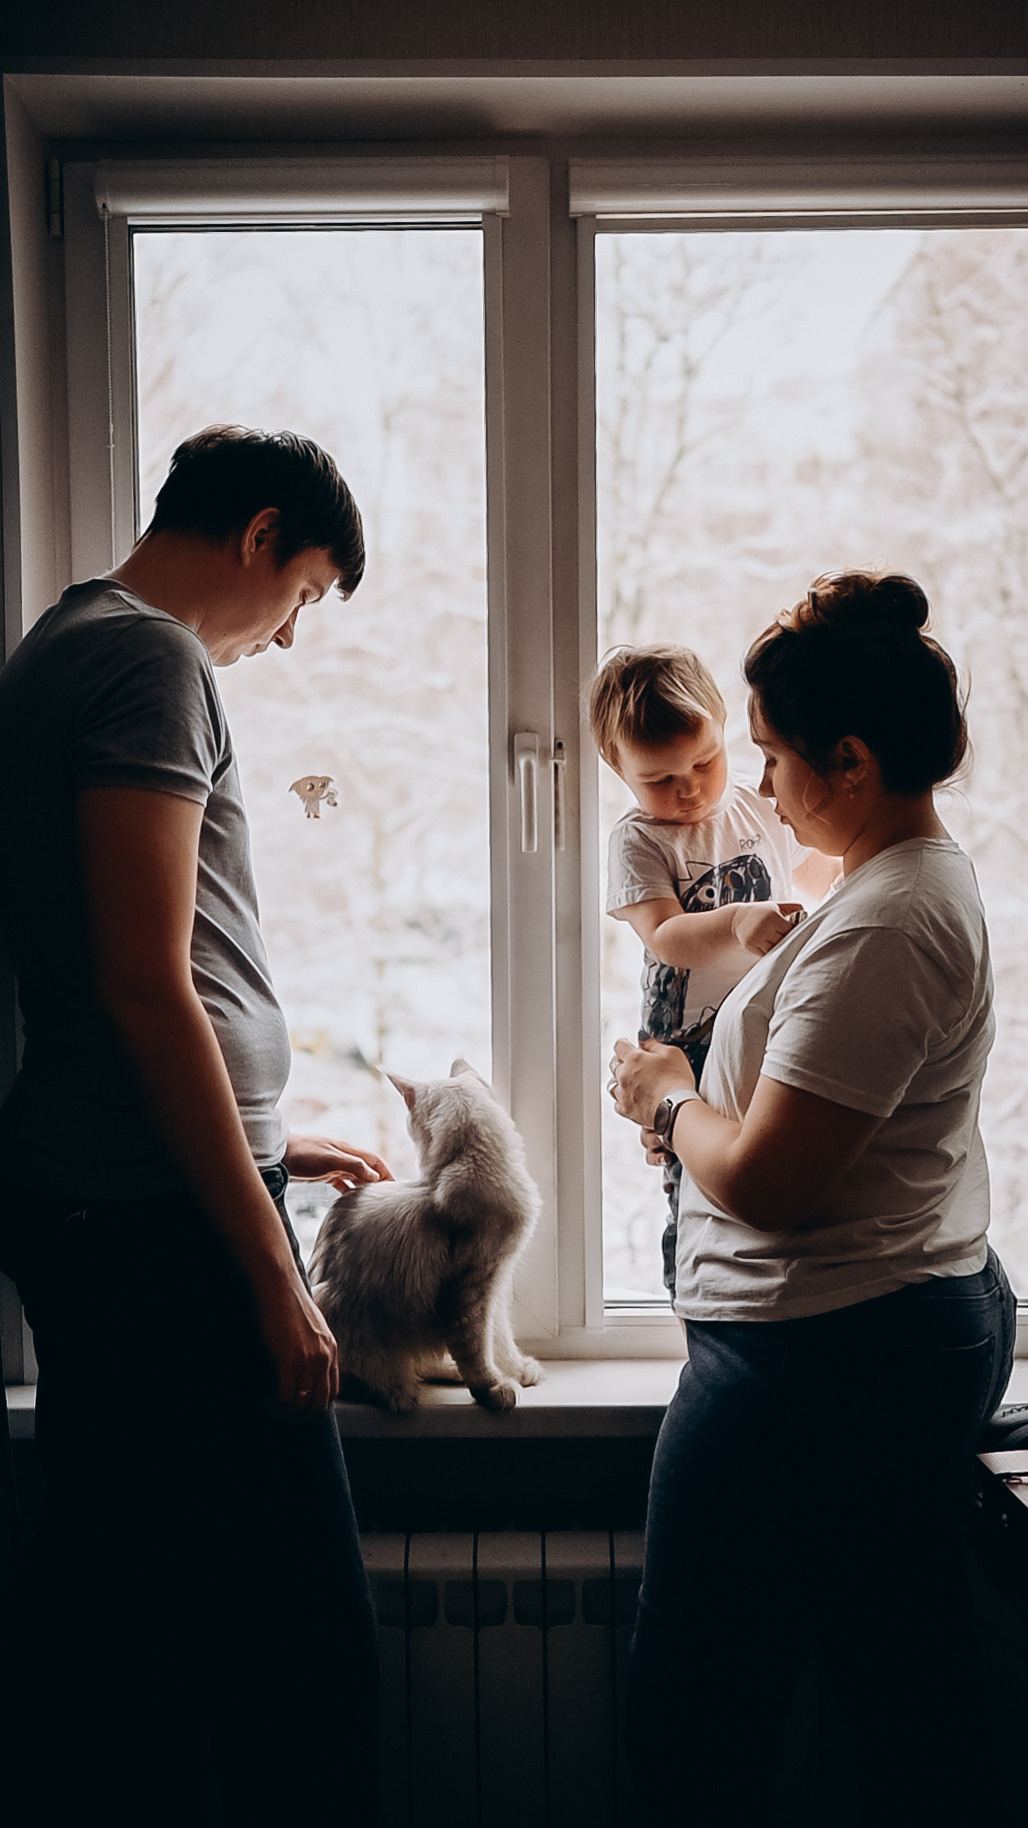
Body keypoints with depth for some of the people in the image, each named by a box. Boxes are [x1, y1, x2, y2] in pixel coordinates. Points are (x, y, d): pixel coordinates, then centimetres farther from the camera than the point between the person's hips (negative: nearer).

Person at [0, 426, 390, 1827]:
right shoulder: (151, 656, -10)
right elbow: (145, 983, -19)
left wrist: (268, 1146, 29)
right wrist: (270, 1267, -16)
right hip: (162, 1226, -10)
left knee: (126, 1622, 17)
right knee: (305, 1650, -3)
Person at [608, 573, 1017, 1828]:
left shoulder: (880, 930, -23)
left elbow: (761, 1183, -24)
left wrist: (669, 1096, -6)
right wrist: (703, 1111, 10)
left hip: (817, 1356, -11)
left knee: (699, 1716, 5)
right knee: (907, 1692, 20)